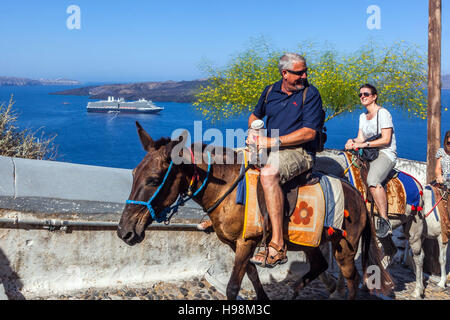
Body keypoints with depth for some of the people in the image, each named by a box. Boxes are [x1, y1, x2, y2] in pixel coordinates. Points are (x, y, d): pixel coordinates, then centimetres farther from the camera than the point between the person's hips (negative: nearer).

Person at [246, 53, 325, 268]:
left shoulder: (310, 94, -6)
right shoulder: (270, 91, 11)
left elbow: (310, 133, -15)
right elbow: (256, 115, 27)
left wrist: (275, 141, -20)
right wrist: (253, 131, 2)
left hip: (300, 151, -7)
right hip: (271, 148, 7)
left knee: (268, 174, -36)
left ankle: (278, 247, -37)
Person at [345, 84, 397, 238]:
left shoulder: (383, 113, -6)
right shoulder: (363, 116, 18)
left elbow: (386, 139, -12)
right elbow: (361, 138, 13)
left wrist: (365, 144, -18)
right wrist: (353, 141, -9)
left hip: (386, 153, -8)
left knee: (372, 180, -34)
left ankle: (384, 221, -31)